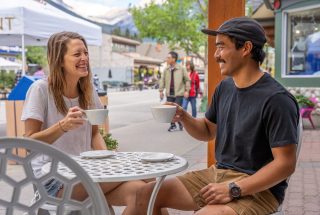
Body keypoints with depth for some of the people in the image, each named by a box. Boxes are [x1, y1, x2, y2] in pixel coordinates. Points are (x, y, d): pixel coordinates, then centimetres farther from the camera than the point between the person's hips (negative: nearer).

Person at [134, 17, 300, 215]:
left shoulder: (276, 99, -18)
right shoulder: (224, 87, 6)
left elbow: (285, 164, -18)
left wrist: (233, 190, -22)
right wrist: (183, 117, -2)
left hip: (257, 187, -7)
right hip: (217, 173, 7)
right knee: (146, 195, 0)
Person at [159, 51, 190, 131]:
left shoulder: (181, 68, -4)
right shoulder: (166, 69, 4)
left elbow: (187, 80, 1)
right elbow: (162, 80, 8)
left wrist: (186, 90, -4)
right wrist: (161, 90, 4)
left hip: (179, 93, -4)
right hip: (169, 94, 4)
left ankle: (181, 123, 17)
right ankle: (172, 125, 21)